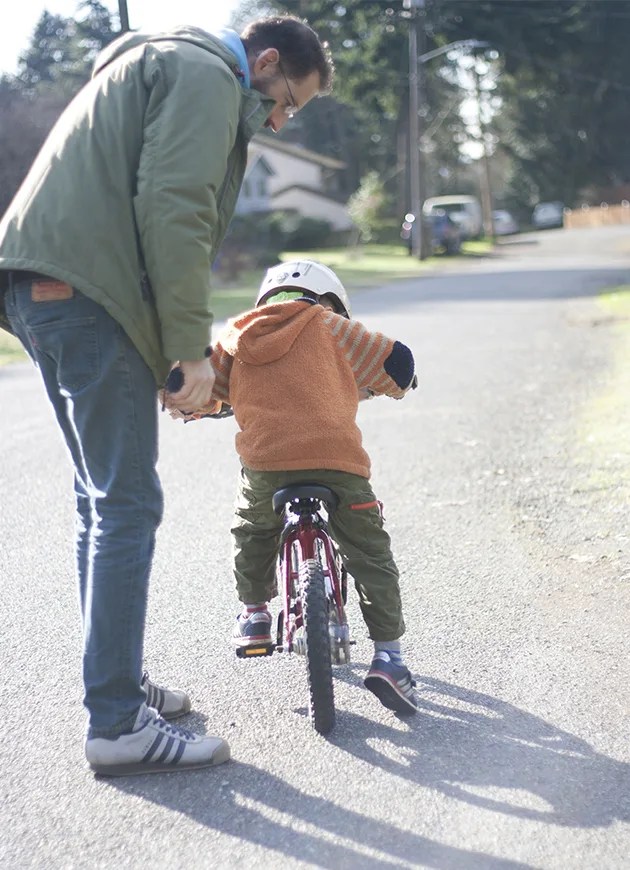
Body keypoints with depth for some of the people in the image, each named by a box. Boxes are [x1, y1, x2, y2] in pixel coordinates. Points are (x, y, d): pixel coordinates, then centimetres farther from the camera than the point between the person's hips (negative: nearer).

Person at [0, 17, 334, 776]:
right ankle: (118, 724, -5)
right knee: (127, 506, -8)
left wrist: (174, 351, 21)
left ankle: (118, 680, 25)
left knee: (101, 499, 16)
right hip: (89, 291, -10)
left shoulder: (155, 66, 31)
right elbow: (172, 210, -16)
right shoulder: (207, 76, -1)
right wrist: (193, 348, -14)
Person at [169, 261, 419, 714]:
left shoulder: (237, 336, 20)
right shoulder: (328, 326, 15)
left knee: (252, 534, 33)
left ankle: (254, 613, 38)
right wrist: (396, 381, 40)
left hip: (264, 464, 2)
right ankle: (388, 655, 7)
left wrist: (199, 406, 42)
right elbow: (396, 361, 16)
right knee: (372, 558, 11)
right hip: (335, 461, -2)